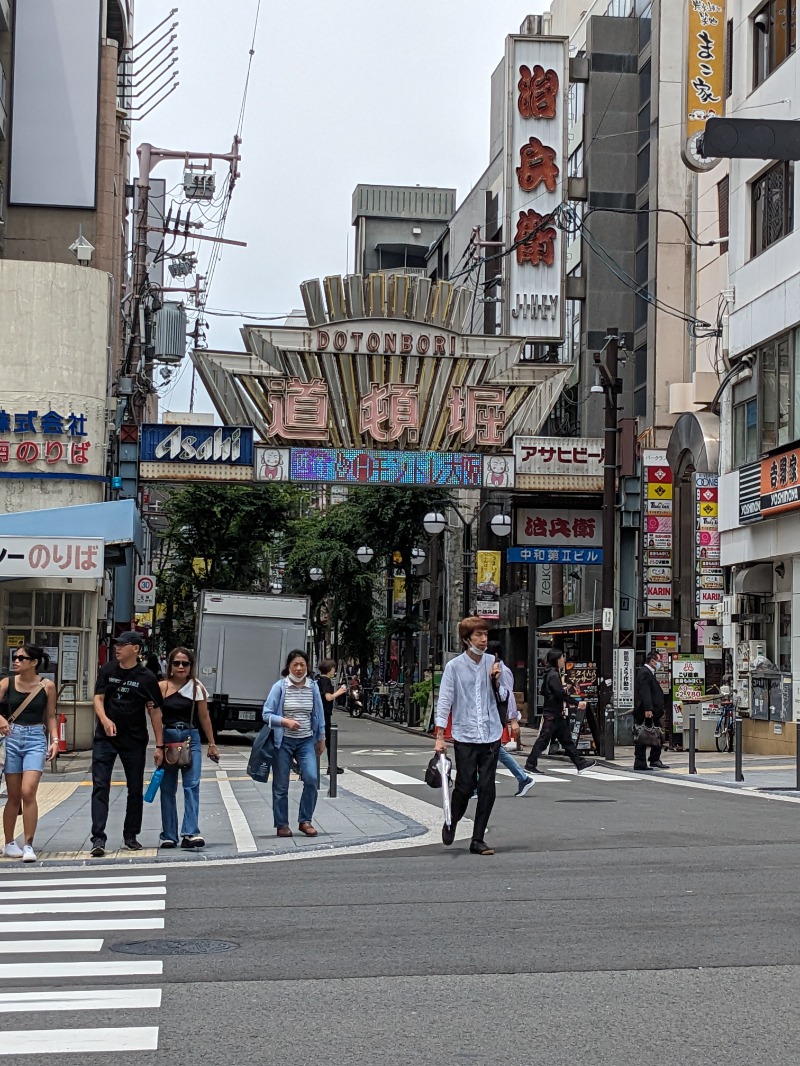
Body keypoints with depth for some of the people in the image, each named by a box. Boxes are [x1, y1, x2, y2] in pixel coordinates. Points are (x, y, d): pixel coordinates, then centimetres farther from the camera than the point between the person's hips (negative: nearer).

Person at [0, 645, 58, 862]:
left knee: (28, 792, -14)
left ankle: (28, 846, -7)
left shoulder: (47, 686, -1)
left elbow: (50, 716, 7)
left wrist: (55, 740, -4)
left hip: (36, 740, -2)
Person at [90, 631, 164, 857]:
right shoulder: (108, 671, 4)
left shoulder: (146, 678, -4)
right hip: (105, 737, 1)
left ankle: (131, 836, 22)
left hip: (135, 741, -1)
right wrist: (105, 720, -22)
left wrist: (159, 746, -4)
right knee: (100, 787, -8)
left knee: (135, 789, 8)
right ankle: (98, 838, -11)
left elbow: (155, 712, -1)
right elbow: (98, 699, 0)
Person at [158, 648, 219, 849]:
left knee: (192, 785, -13)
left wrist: (212, 744, 11)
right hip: (167, 738, 1)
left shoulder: (197, 688, 5)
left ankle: (190, 833, -18)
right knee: (168, 789, 5)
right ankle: (169, 836, 13)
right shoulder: (162, 687, 3)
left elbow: (204, 717, 10)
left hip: (191, 738, 0)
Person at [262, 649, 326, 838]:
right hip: (283, 741, -2)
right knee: (281, 786, 3)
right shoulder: (279, 687, -6)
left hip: (306, 741, 2)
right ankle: (282, 824, 17)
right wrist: (286, 721, -20)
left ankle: (305, 821, 3)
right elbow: (266, 714, -6)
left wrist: (321, 739, 14)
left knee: (311, 778, -13)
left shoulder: (313, 687, 3)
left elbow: (319, 714, 11)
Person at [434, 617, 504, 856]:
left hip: (491, 736, 3)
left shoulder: (493, 663, 7)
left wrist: (496, 681, -7)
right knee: (466, 786, -2)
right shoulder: (454, 666, -4)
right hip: (465, 737, -3)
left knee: (487, 788, 2)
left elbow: (502, 697, 13)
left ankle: (478, 839, 11)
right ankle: (451, 823, 27)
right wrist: (439, 736, -8)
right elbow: (444, 701, -3)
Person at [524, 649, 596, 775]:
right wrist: (577, 703, -18)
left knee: (566, 739, 12)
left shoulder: (554, 674, 14)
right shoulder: (553, 675, -16)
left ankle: (580, 764, 16)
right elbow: (561, 694, -23)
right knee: (543, 739, -5)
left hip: (557, 714, 10)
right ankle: (530, 765, 0)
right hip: (552, 714, -10)